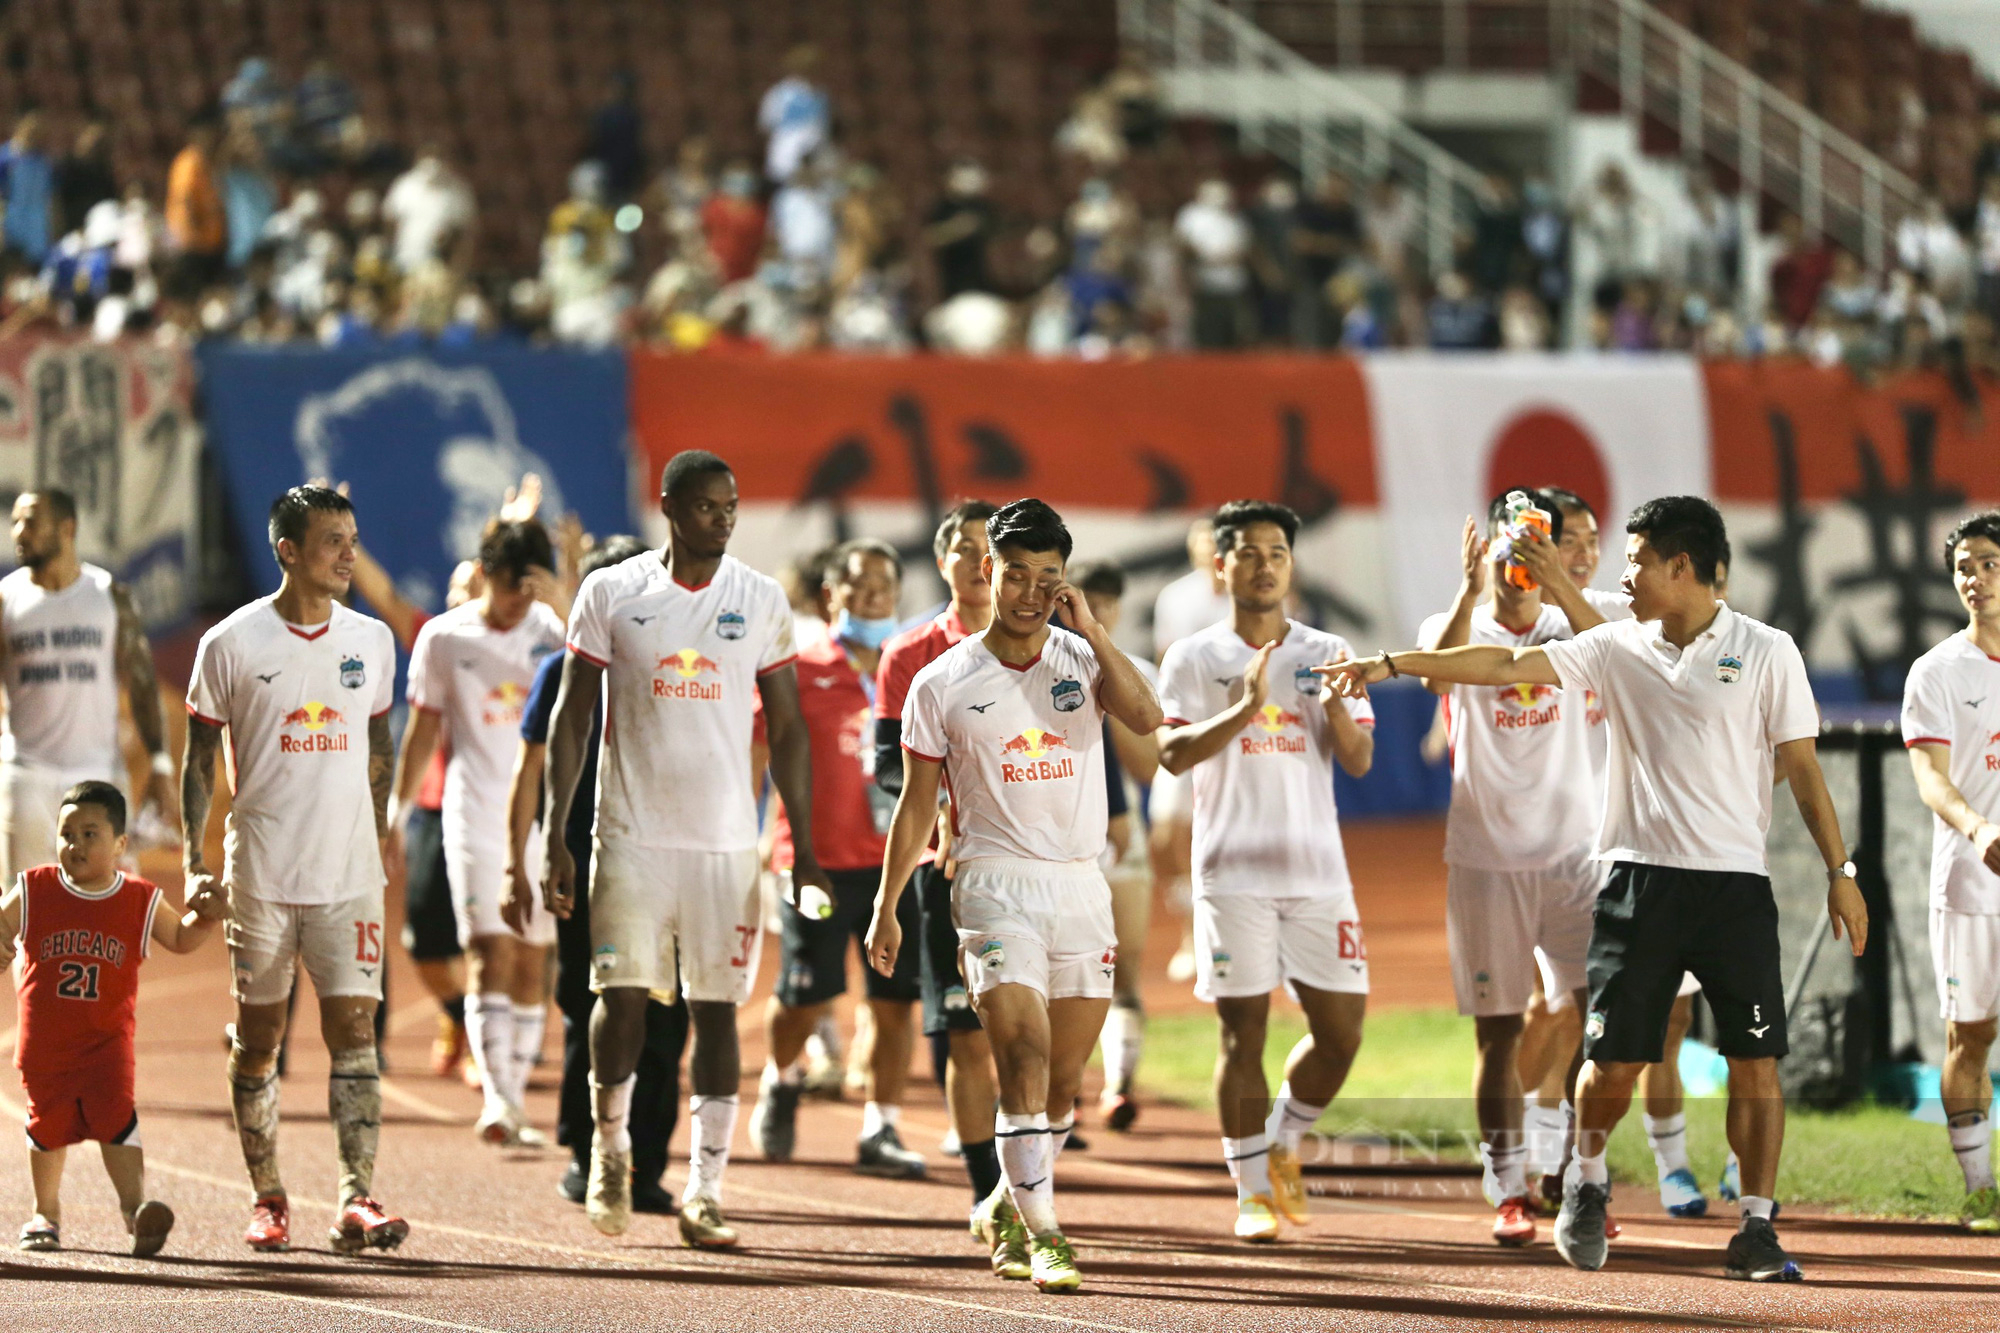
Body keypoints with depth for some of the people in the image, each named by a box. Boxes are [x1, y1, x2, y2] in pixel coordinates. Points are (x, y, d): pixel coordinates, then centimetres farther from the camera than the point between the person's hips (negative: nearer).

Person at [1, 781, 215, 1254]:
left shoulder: (140, 901, -1)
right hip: (44, 1039, 1)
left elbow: (181, 938, 12)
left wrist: (204, 914, -5)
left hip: (107, 1038, -1)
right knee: (49, 1126, 11)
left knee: (115, 1118, -16)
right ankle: (46, 1212, 29)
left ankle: (136, 1207, -18)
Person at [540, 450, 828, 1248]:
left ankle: (704, 1195, 4)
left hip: (726, 840, 1)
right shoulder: (611, 594, 1)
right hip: (633, 835, -1)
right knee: (622, 994, -9)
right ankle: (610, 1146, 16)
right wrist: (555, 838, -3)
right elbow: (570, 719, 4)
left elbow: (787, 730, 8)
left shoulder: (761, 601, 4)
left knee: (716, 1008, 0)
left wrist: (803, 850, 3)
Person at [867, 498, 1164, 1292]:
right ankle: (1042, 1235, -18)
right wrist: (887, 907, 7)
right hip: (996, 887, -3)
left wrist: (1089, 629, -13)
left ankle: (1013, 1204, 30)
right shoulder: (942, 684, 3)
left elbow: (1146, 719, -13)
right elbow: (917, 804, 8)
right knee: (1025, 1057, -17)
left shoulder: (1081, 659, 6)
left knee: (1063, 1079, 8)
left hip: (1080, 885, 3)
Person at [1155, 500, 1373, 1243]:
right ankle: (1253, 1190, 5)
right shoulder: (1193, 659, 3)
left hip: (1317, 869, 3)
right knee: (1242, 1030, -4)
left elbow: (1359, 762, 4)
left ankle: (1282, 1142, 25)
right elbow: (1173, 753, -9)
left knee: (1340, 1031, 0)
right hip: (1233, 870, -2)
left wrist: (1336, 709, -16)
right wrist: (1245, 709, -21)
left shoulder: (1328, 654, 10)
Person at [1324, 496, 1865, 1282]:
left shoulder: (1766, 653, 0)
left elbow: (1801, 768, 2)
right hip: (1638, 874, 2)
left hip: (1734, 878, -2)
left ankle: (1756, 1230, 1)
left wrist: (1839, 872, -1)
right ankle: (1587, 1183, 28)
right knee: (1612, 1058, 1)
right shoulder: (1617, 649, 8)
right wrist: (1391, 664, 2)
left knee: (1755, 1060, -7)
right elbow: (1507, 665, 6)